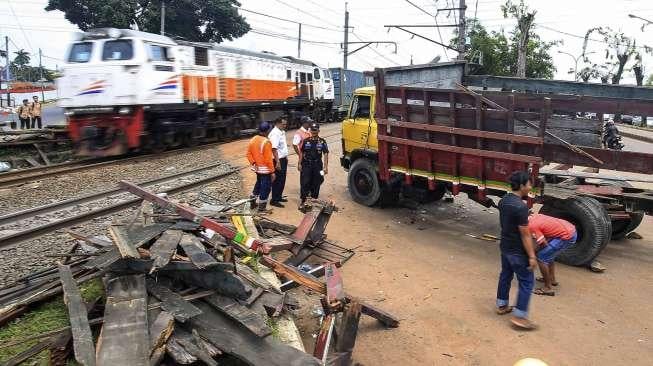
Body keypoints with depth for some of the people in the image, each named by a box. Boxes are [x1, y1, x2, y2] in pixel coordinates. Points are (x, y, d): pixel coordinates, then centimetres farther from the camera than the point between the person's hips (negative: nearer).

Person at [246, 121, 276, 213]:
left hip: (257, 168, 8)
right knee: (266, 187, 5)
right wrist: (272, 171, -16)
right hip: (265, 169, -8)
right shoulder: (266, 142, -22)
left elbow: (249, 154, 4)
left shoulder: (253, 140, 1)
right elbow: (268, 159, -22)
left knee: (259, 183, 28)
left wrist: (253, 163, 4)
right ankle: (262, 208, 13)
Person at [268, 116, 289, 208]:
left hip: (283, 159, 10)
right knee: (277, 181, -2)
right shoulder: (275, 134, -20)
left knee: (282, 180, 18)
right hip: (278, 160, -10)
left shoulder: (282, 132, 10)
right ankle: (274, 200, 6)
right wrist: (277, 162, -26)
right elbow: (274, 149, -24)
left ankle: (279, 197, 30)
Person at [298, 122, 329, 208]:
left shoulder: (322, 142, 0)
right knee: (304, 183, -4)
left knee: (316, 184, 8)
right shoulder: (306, 141, 3)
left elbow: (325, 154, -2)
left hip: (317, 165, 0)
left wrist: (326, 167, -9)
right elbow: (301, 152, 9)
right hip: (306, 165, 0)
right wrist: (299, 164, 3)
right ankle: (303, 201, 4)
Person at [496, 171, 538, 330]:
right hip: (517, 251, -9)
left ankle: (501, 305, 34)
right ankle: (519, 316, 5)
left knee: (505, 276, 21)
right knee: (526, 281, 2)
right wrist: (531, 256, -16)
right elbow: (525, 235, -23)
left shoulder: (503, 201, 1)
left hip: (505, 246, 9)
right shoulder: (520, 207, -26)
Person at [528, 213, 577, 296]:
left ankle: (548, 288, 0)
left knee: (541, 257, -6)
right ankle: (552, 279, 35)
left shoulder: (532, 226, -15)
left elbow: (544, 244, -12)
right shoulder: (534, 217, 10)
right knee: (548, 253, 26)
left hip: (567, 236, -10)